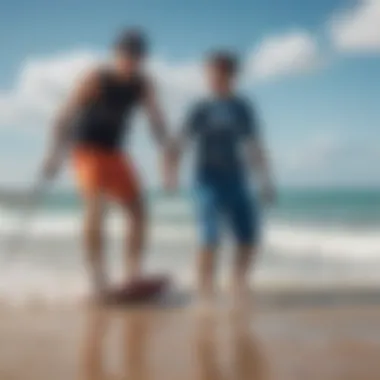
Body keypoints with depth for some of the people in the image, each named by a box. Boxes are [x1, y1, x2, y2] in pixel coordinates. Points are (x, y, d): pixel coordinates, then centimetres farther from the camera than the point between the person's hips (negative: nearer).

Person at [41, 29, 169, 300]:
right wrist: (55, 155, -31)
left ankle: (133, 275, 1)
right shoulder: (96, 80, -19)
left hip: (115, 152, 6)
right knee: (96, 206, -25)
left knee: (139, 211, -3)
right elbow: (66, 115, -23)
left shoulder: (143, 85, -4)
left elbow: (157, 122, -1)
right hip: (88, 149, -6)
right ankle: (98, 277, -26)